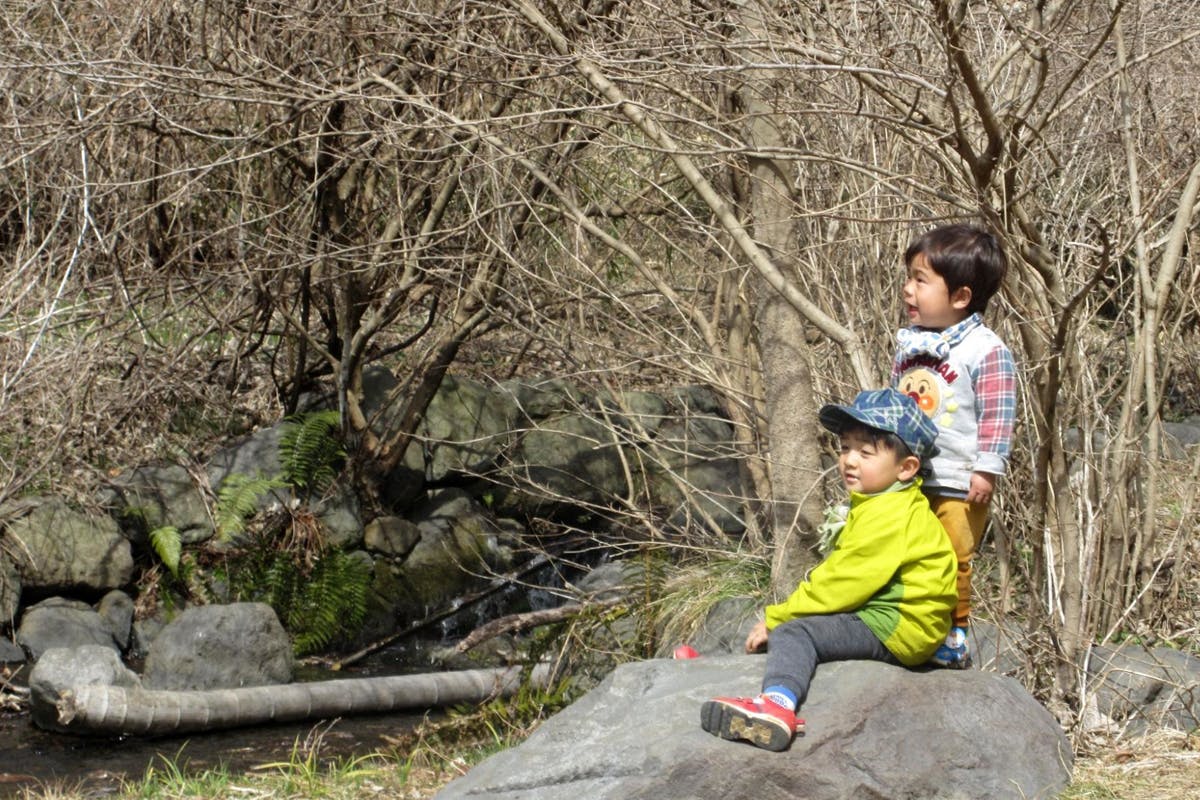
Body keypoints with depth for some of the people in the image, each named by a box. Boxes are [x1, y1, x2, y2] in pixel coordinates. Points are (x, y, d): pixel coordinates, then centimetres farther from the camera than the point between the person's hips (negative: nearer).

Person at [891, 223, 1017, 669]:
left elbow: (997, 414, -13)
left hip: (958, 486, -6)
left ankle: (954, 637, 11)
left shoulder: (985, 350, -12)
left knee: (952, 565, -1)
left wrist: (987, 469, -16)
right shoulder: (909, 345, 10)